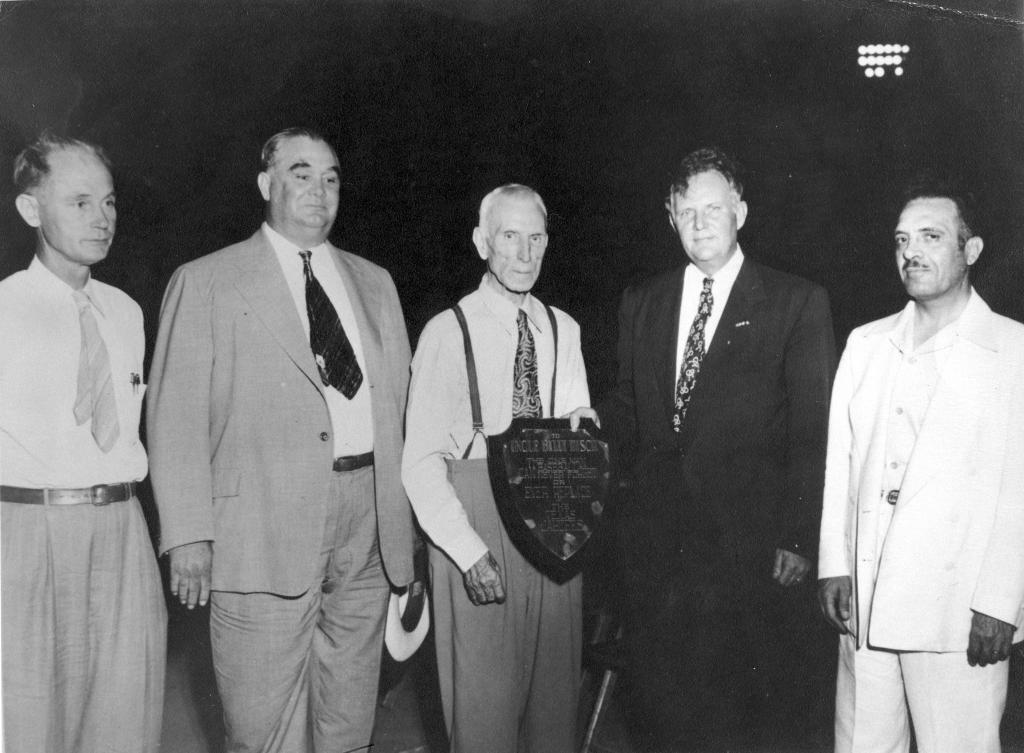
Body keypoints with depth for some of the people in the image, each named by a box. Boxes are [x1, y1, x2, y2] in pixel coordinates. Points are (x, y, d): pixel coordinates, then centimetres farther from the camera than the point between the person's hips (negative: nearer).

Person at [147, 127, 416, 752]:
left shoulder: (374, 283, 17)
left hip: (366, 534, 4)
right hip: (262, 532, -4)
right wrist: (189, 535, -10)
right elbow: (178, 417, -2)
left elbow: (398, 401, 14)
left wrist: (402, 522, 6)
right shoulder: (205, 283, 3)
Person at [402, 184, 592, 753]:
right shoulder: (448, 331, -5)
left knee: (557, 690, 13)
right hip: (477, 522, -4)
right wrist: (469, 551, -17)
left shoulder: (563, 329, 8)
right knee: (485, 698, 2)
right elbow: (421, 462, -9)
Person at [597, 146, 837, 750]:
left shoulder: (797, 303, -1)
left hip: (748, 543, -3)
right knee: (657, 704, 10)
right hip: (656, 541, 4)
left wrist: (798, 540, -10)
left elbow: (813, 430, -4)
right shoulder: (642, 303, 12)